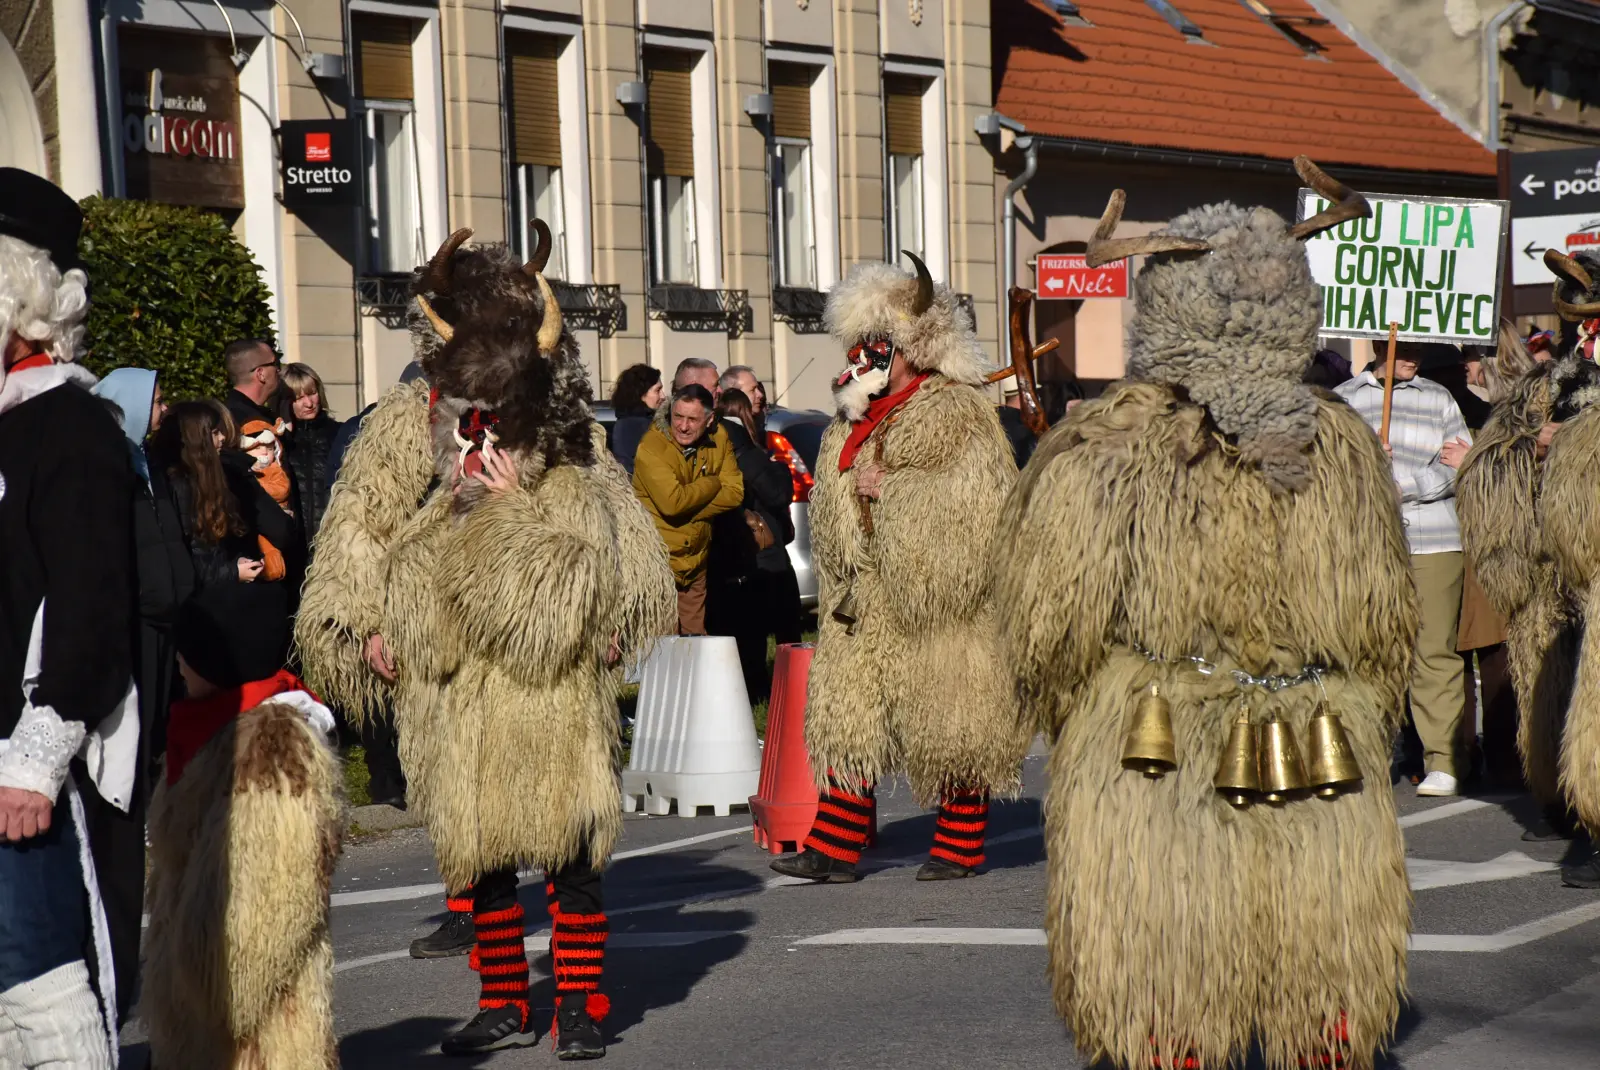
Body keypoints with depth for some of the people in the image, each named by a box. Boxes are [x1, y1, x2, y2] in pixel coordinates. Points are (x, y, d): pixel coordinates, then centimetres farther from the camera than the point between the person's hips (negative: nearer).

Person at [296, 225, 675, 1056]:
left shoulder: (568, 436, 4)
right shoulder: (404, 427, 1)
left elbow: (594, 547, 7)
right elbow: (358, 541, 5)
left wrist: (515, 498, -3)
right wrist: (371, 622, -1)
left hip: (553, 667, -1)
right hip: (448, 676, 1)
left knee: (569, 831, -1)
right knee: (476, 836, 10)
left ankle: (580, 999, 11)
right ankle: (503, 1003, 22)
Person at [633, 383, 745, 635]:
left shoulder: (719, 439, 3)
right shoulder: (652, 446, -15)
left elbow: (735, 492, -3)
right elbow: (672, 502, -26)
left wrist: (691, 514, -14)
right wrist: (713, 483, -10)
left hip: (696, 559, 6)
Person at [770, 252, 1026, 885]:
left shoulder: (958, 415, -8)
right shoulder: (855, 423, 17)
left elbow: (975, 504, -18)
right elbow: (832, 516, 26)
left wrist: (891, 489, -17)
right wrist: (843, 589, 15)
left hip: (939, 604, -8)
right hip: (869, 604, 8)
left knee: (951, 725, 0)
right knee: (848, 718, 3)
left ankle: (961, 846, 11)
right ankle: (834, 849, 4)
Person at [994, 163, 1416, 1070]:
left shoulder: (1109, 443, -10)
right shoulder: (1342, 443, 2)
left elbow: (1049, 620, -6)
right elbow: (1384, 622, 9)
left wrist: (1056, 711, 12)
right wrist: (1367, 726, 24)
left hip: (1150, 754, -3)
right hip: (1321, 771, 3)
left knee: (1164, 973, 6)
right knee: (1320, 962, 14)